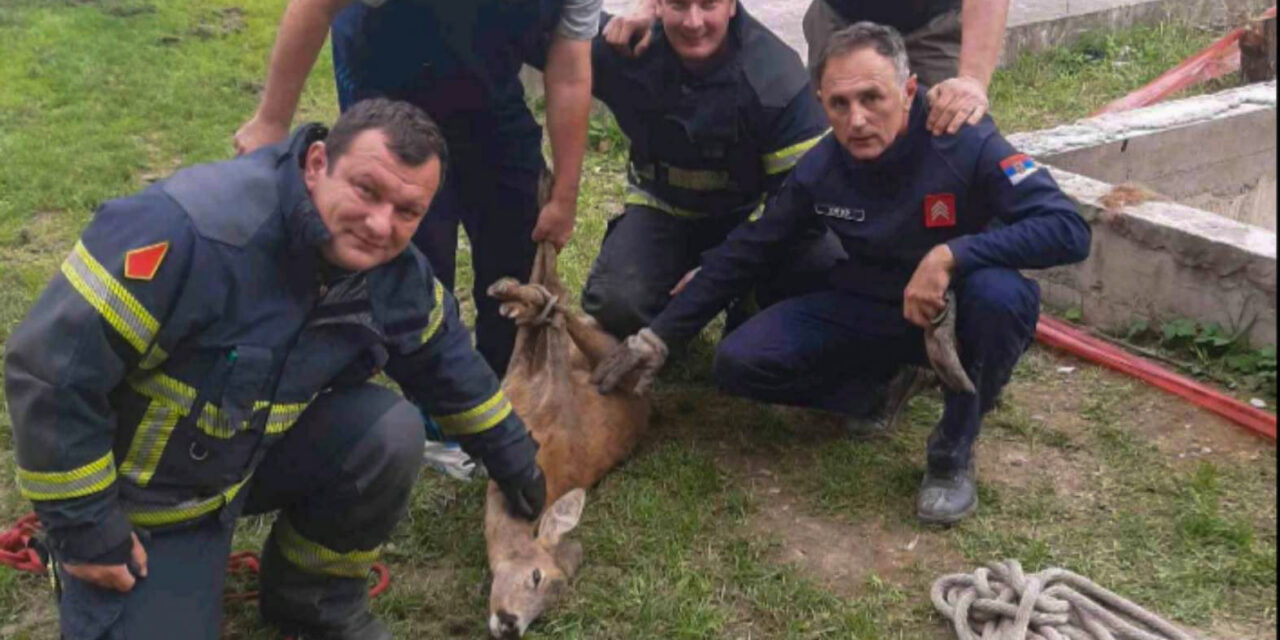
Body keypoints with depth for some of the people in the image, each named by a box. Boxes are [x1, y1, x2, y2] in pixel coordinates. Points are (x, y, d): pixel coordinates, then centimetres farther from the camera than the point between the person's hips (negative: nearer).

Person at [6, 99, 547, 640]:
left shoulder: (396, 272, -13)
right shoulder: (194, 229, -36)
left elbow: (448, 367, 8)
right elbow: (50, 368, -32)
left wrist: (515, 462, 16)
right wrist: (84, 528, -23)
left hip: (264, 450, 5)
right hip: (135, 491, -5)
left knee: (391, 433, -18)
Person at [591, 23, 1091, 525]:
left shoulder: (966, 144, -24)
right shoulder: (819, 169, -11)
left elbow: (1068, 230, -30)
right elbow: (745, 254, -1)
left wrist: (950, 255, -41)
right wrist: (661, 334, -2)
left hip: (954, 311, -3)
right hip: (868, 309, 3)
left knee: (1000, 294, -38)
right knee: (740, 364, -13)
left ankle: (953, 455, -12)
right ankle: (884, 378, 11)